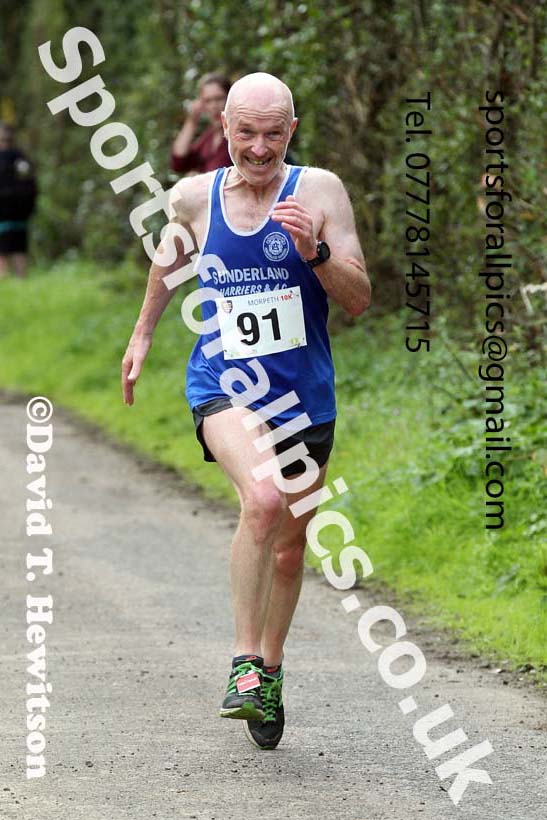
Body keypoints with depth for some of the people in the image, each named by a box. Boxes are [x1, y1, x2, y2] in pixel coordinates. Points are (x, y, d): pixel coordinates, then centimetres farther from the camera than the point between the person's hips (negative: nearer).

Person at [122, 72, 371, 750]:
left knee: (289, 546, 14)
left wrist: (314, 251, -26)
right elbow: (172, 252, 22)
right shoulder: (194, 197, -2)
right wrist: (143, 332, 31)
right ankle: (245, 664, -22)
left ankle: (270, 670, 39)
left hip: (305, 397, 2)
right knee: (263, 497, -31)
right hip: (223, 385, -2)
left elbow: (358, 300, -9)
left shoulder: (319, 191, -7)